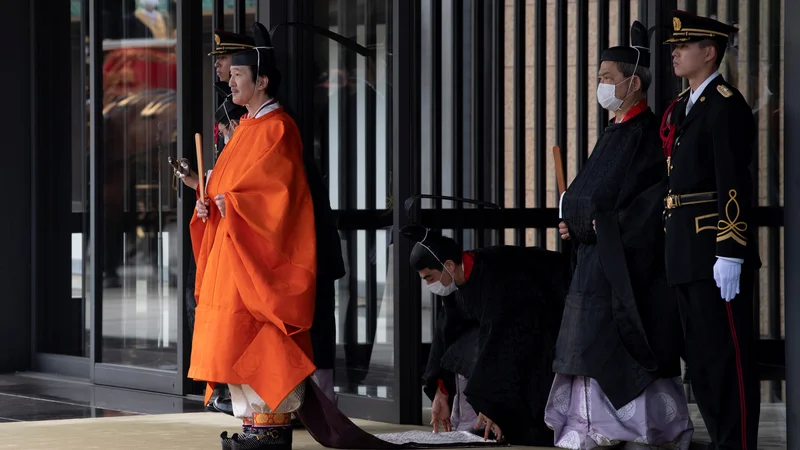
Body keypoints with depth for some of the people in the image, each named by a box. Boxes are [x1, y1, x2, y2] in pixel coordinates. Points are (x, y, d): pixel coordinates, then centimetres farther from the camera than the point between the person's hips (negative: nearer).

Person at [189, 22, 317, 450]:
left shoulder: (276, 129, -12)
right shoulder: (247, 126, 17)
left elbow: (279, 194, -19)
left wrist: (230, 205, -18)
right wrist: (209, 204, 3)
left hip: (260, 250, -9)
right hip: (232, 250, 9)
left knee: (259, 338, -10)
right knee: (239, 338, 8)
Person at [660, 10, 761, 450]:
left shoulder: (726, 105, -10)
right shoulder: (680, 108, 18)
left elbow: (734, 183, -17)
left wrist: (730, 253, -22)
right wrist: (672, 245, 17)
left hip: (715, 248, -10)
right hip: (685, 251, 10)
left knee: (728, 355, -6)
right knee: (700, 357, 12)